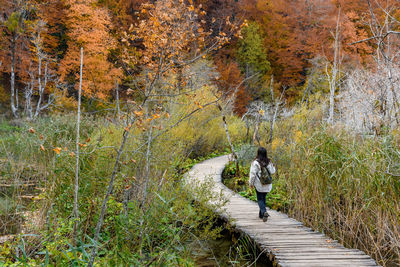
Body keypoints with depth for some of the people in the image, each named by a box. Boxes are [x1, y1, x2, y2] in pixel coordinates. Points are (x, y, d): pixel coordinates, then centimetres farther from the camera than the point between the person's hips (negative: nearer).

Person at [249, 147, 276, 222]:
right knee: (263, 198, 18)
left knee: (260, 199, 4)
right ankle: (261, 214, 26)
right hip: (267, 185, 4)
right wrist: (273, 166, 26)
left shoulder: (255, 163, -14)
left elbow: (252, 174, -12)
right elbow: (272, 171, 7)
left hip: (259, 184, -4)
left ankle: (264, 212, -20)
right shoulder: (268, 162, -1)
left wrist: (251, 183, -1)